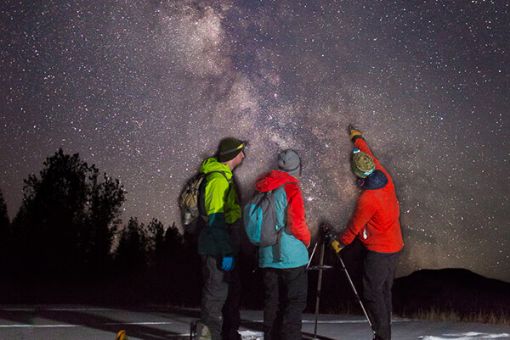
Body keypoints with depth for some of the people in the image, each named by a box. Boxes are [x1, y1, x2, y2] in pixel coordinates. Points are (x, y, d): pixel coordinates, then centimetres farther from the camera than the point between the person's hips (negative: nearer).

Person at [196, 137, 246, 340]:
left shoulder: (225, 177, 14)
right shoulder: (218, 179, -18)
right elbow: (216, 219, -23)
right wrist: (226, 252, -24)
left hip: (225, 248, 10)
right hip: (217, 250, -10)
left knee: (231, 291, 19)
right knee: (216, 294, -3)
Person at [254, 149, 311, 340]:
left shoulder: (262, 188, 5)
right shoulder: (291, 188, -14)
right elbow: (297, 224, -17)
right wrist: (307, 240, 1)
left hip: (267, 256, 6)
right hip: (292, 257, -6)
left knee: (272, 302, 15)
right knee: (295, 302, 3)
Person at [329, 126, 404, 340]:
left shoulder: (367, 199, -26)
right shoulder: (387, 180, -5)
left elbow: (354, 227, -12)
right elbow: (369, 156, 13)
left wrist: (339, 242, 5)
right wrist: (357, 138, 29)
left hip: (378, 251, -9)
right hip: (395, 247, 9)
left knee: (372, 294, -1)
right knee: (384, 291, 17)